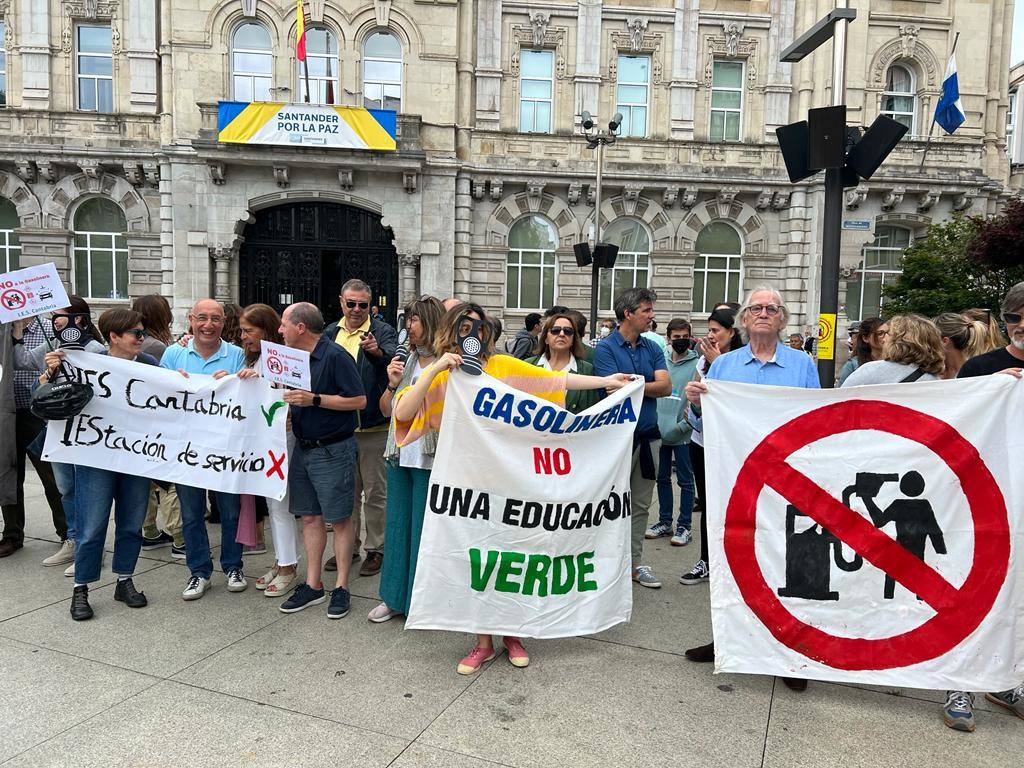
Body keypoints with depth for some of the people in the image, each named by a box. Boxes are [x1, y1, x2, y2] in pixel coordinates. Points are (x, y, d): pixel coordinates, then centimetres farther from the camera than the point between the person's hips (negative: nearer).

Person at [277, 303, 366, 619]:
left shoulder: (335, 355, -14)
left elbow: (359, 400, -17)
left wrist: (314, 399, -21)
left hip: (333, 450, -8)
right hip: (303, 448, 8)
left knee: (339, 519, 2)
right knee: (309, 517, 12)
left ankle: (341, 587, 12)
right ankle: (313, 585, 21)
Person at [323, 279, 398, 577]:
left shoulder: (382, 331, -5)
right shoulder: (331, 333, 9)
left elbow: (394, 360, -24)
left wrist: (377, 351, -44)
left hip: (373, 426, -5)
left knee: (375, 491, 5)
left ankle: (376, 549, 17)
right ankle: (348, 546, 29)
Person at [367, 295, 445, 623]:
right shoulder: (407, 359, 9)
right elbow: (386, 410, 13)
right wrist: (392, 385, -4)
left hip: (430, 459, -6)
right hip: (400, 455, 7)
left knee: (425, 529, 4)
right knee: (397, 525, 15)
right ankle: (395, 597, 29)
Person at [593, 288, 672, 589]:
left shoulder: (652, 348, 9)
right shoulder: (605, 348, -7)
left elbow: (666, 386, -3)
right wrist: (650, 385, -7)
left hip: (648, 434, 6)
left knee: (640, 505, 13)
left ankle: (635, 562, 23)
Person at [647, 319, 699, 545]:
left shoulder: (697, 365, -8)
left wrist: (685, 424, -18)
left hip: (683, 434, -5)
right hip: (660, 431, 5)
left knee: (685, 480, 5)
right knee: (662, 478, 14)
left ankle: (684, 526, 14)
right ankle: (665, 521, 26)